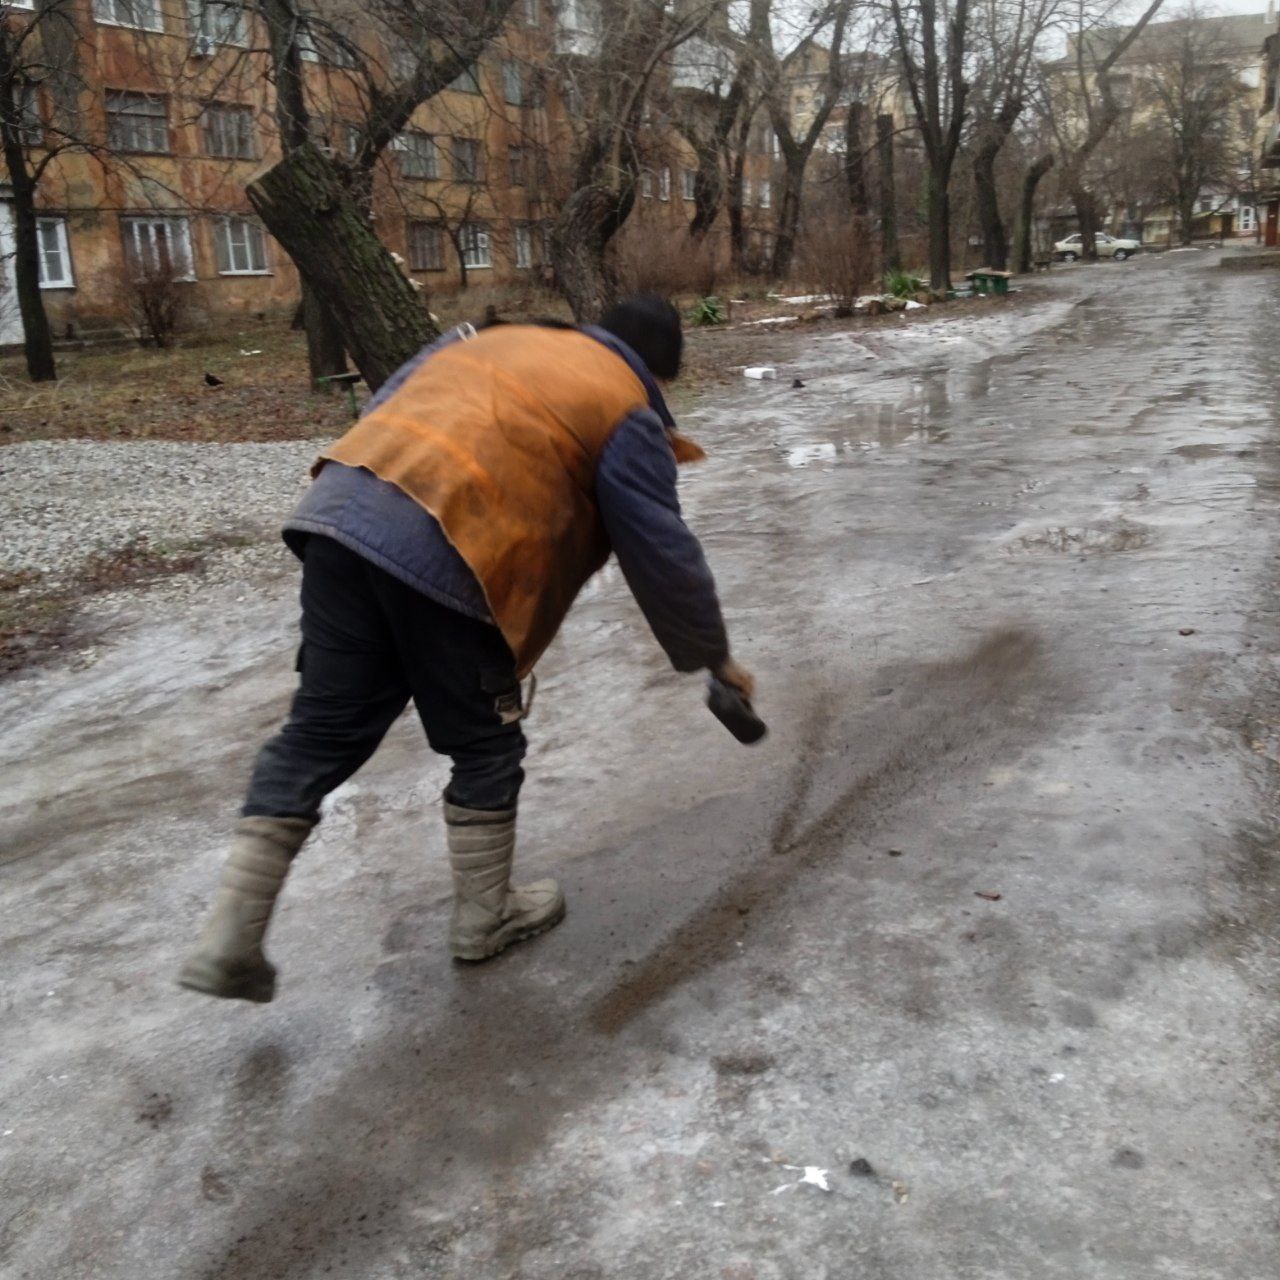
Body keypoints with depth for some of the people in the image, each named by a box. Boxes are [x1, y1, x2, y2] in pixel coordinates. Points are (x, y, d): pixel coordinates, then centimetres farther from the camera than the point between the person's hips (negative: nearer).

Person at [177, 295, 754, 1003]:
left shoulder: (493, 338, 31)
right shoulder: (626, 413, 10)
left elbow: (383, 408, 28)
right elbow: (663, 554, 8)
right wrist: (713, 656, 19)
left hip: (338, 511, 7)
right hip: (444, 552, -7)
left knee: (319, 732, 13)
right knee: (485, 745, 14)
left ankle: (229, 940, 15)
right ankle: (484, 917, 30)